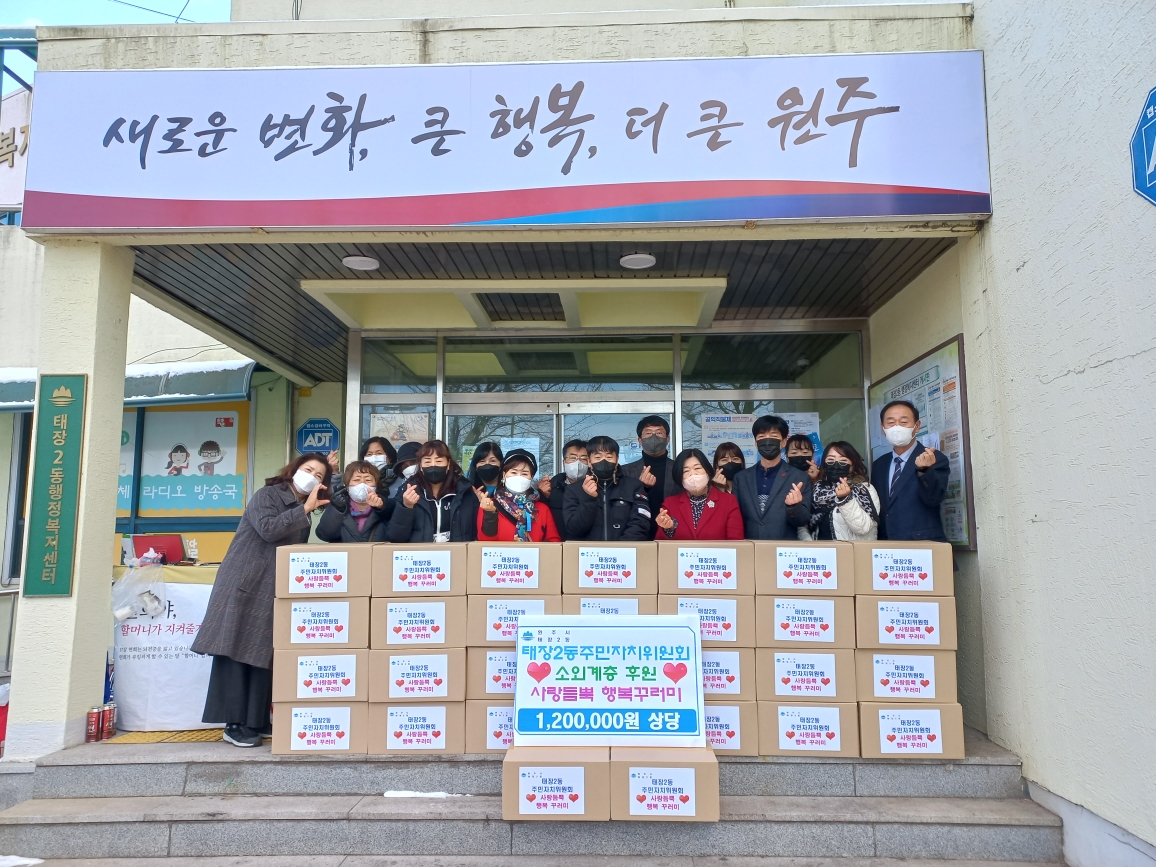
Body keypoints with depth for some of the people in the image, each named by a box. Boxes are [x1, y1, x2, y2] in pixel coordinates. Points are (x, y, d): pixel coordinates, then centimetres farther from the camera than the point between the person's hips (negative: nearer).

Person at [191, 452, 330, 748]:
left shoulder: (302, 514, 17)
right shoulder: (267, 495, -2)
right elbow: (268, 529, -20)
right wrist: (305, 509, -16)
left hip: (274, 591, 7)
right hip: (244, 584, -7)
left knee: (263, 656, 5)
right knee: (237, 652, -5)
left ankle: (254, 723, 9)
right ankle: (236, 724, -1)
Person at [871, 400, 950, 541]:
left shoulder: (936, 459, -6)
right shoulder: (879, 465, 10)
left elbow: (934, 498, -20)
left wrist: (924, 470, -37)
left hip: (923, 545, -4)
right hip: (887, 545, 5)